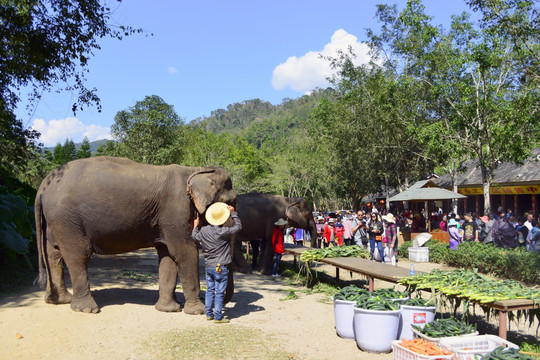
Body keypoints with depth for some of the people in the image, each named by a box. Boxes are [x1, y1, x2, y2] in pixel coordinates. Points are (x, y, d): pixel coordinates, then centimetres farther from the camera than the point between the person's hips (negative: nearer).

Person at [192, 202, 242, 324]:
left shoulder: (203, 230, -1)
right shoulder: (224, 232, -18)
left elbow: (195, 236, 21)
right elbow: (238, 226, -4)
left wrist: (195, 226, 40)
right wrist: (233, 213, 4)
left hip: (208, 266, 6)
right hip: (220, 267, -6)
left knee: (210, 290, 16)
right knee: (219, 292, 1)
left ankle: (209, 314, 23)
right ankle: (218, 317, 5)